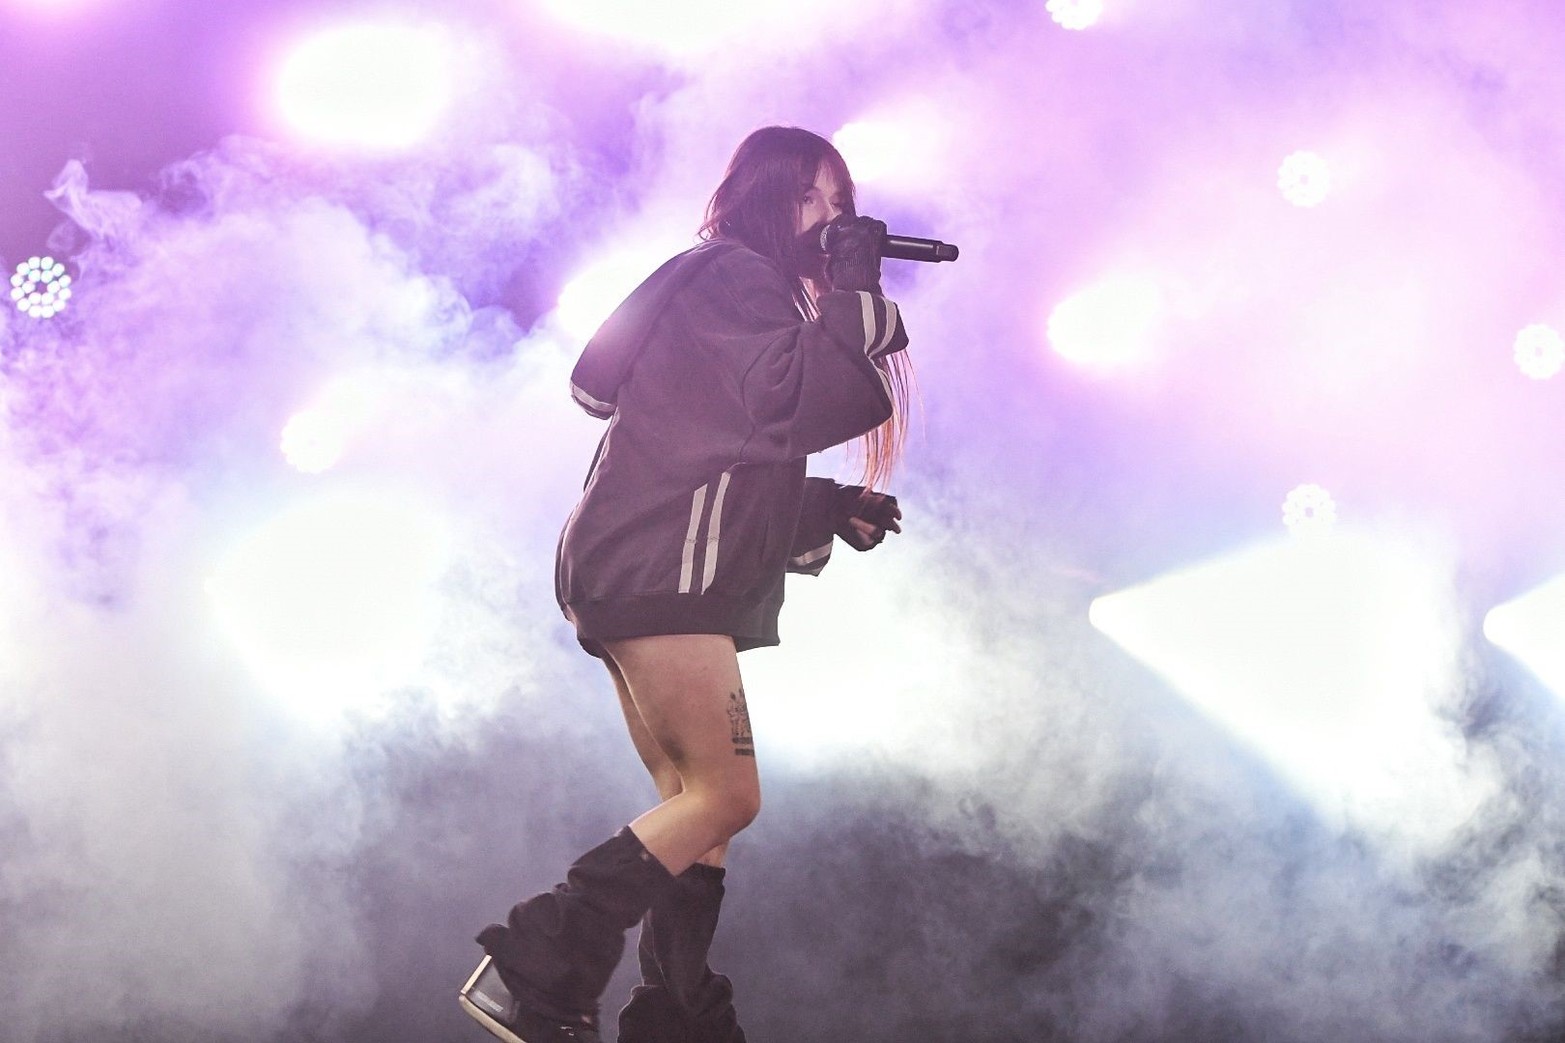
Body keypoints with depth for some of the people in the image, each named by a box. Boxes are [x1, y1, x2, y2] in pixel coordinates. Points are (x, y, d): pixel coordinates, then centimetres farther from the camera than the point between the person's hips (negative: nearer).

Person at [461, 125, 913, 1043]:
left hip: (641, 582, 10)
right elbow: (798, 404, -17)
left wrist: (830, 510, 15)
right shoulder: (734, 275, -4)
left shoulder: (742, 289, 27)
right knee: (726, 797, -13)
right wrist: (854, 293, -9)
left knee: (697, 810, 8)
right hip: (658, 577, -10)